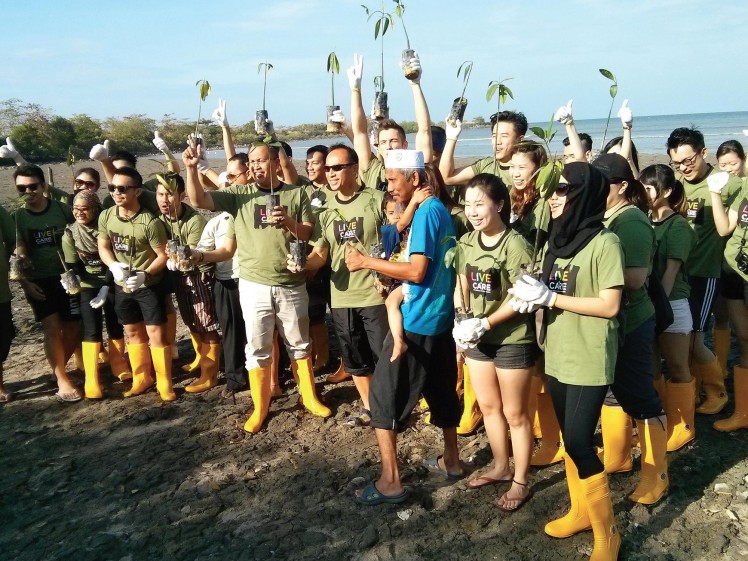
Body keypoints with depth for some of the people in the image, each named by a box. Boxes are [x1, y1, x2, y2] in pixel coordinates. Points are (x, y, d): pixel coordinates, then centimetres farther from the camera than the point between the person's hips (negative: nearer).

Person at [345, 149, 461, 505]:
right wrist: (392, 279, 11)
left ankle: (390, 482, 3)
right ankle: (451, 461, 33)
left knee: (384, 395, -2)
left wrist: (367, 262, -17)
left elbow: (417, 271, -23)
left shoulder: (426, 212, -16)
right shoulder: (438, 210, 12)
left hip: (417, 323, -10)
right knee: (441, 391, 19)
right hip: (439, 318, 10)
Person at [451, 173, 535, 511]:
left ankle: (521, 481, 24)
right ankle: (501, 467, 39)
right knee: (488, 408, 19)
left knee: (515, 414, 7)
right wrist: (461, 321, -7)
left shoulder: (515, 245, -18)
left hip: (513, 340, -6)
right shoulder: (466, 242, 3)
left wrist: (485, 323, -23)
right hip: (478, 339, 7)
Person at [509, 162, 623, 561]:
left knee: (578, 443, -6)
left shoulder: (605, 242, -13)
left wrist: (549, 297, -20)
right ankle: (579, 510, 34)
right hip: (557, 355, 7)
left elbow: (610, 305, -17)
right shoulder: (557, 239, 8)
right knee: (569, 438, 16)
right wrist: (531, 292, -9)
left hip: (589, 360, -7)